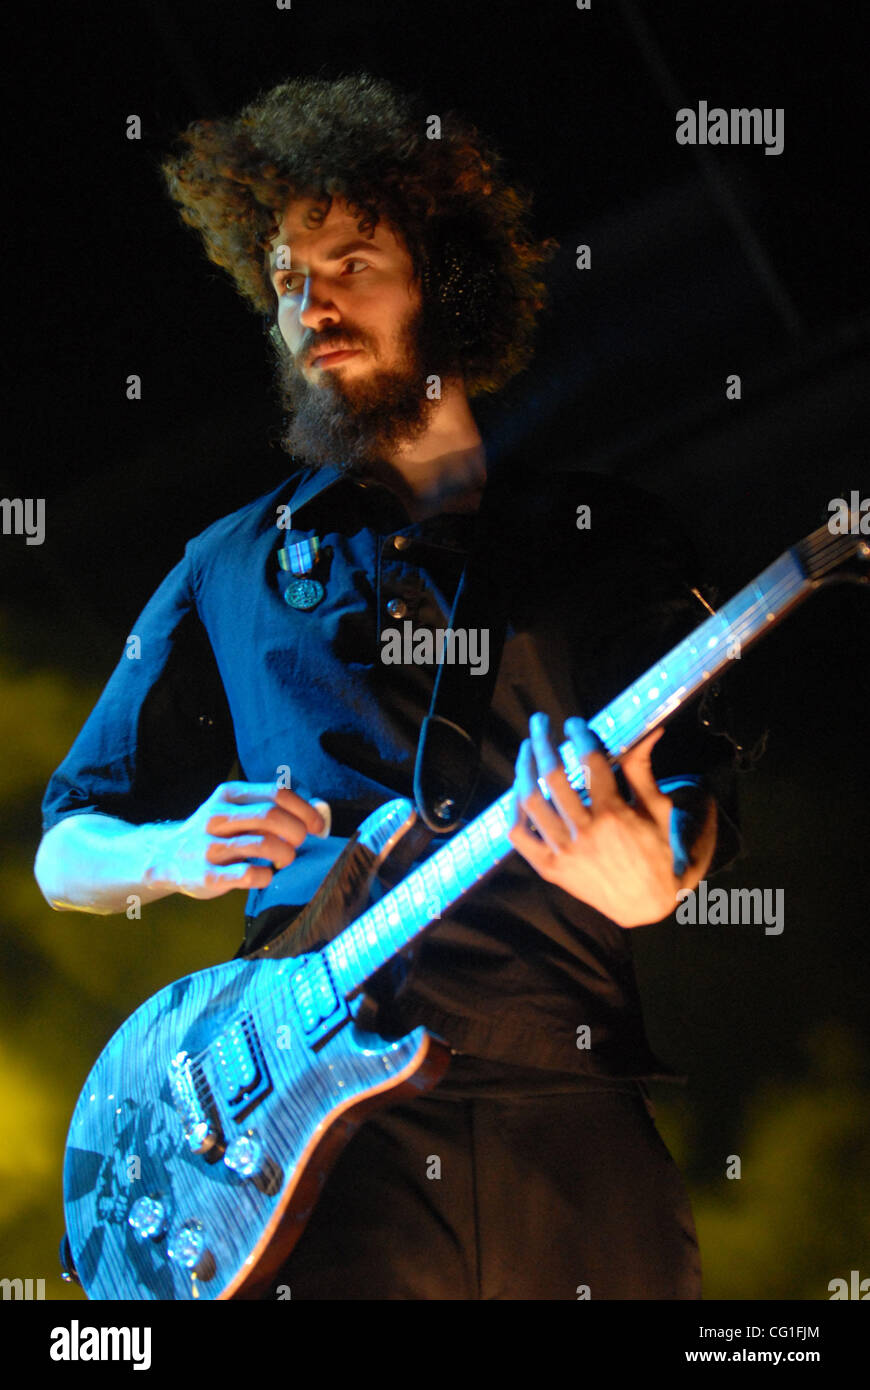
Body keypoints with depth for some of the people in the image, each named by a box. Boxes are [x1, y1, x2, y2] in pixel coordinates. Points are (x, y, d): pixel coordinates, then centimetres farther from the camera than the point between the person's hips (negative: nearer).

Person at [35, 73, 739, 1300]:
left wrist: (656, 874, -18)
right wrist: (176, 855, -7)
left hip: (578, 1107, 1)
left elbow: (699, 789, 6)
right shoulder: (232, 568, 15)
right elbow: (65, 851, 16)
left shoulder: (611, 535, 13)